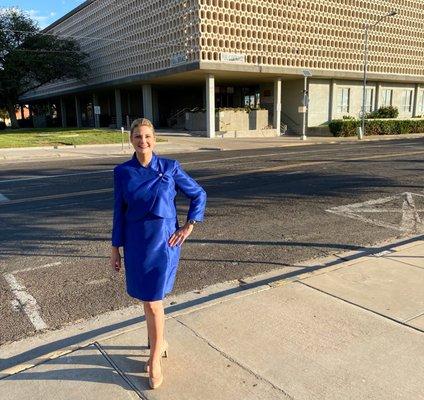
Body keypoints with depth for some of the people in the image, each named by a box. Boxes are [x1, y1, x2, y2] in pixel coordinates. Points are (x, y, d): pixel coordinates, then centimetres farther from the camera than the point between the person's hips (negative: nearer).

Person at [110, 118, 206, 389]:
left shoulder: (170, 168, -6)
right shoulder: (123, 172, -1)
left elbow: (199, 195, 3)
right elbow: (119, 211, 4)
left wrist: (189, 227, -3)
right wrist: (116, 248, 4)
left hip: (164, 241, -2)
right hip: (136, 242, 3)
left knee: (153, 302, -2)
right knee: (147, 299, 15)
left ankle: (155, 361, 18)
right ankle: (159, 341, 41)